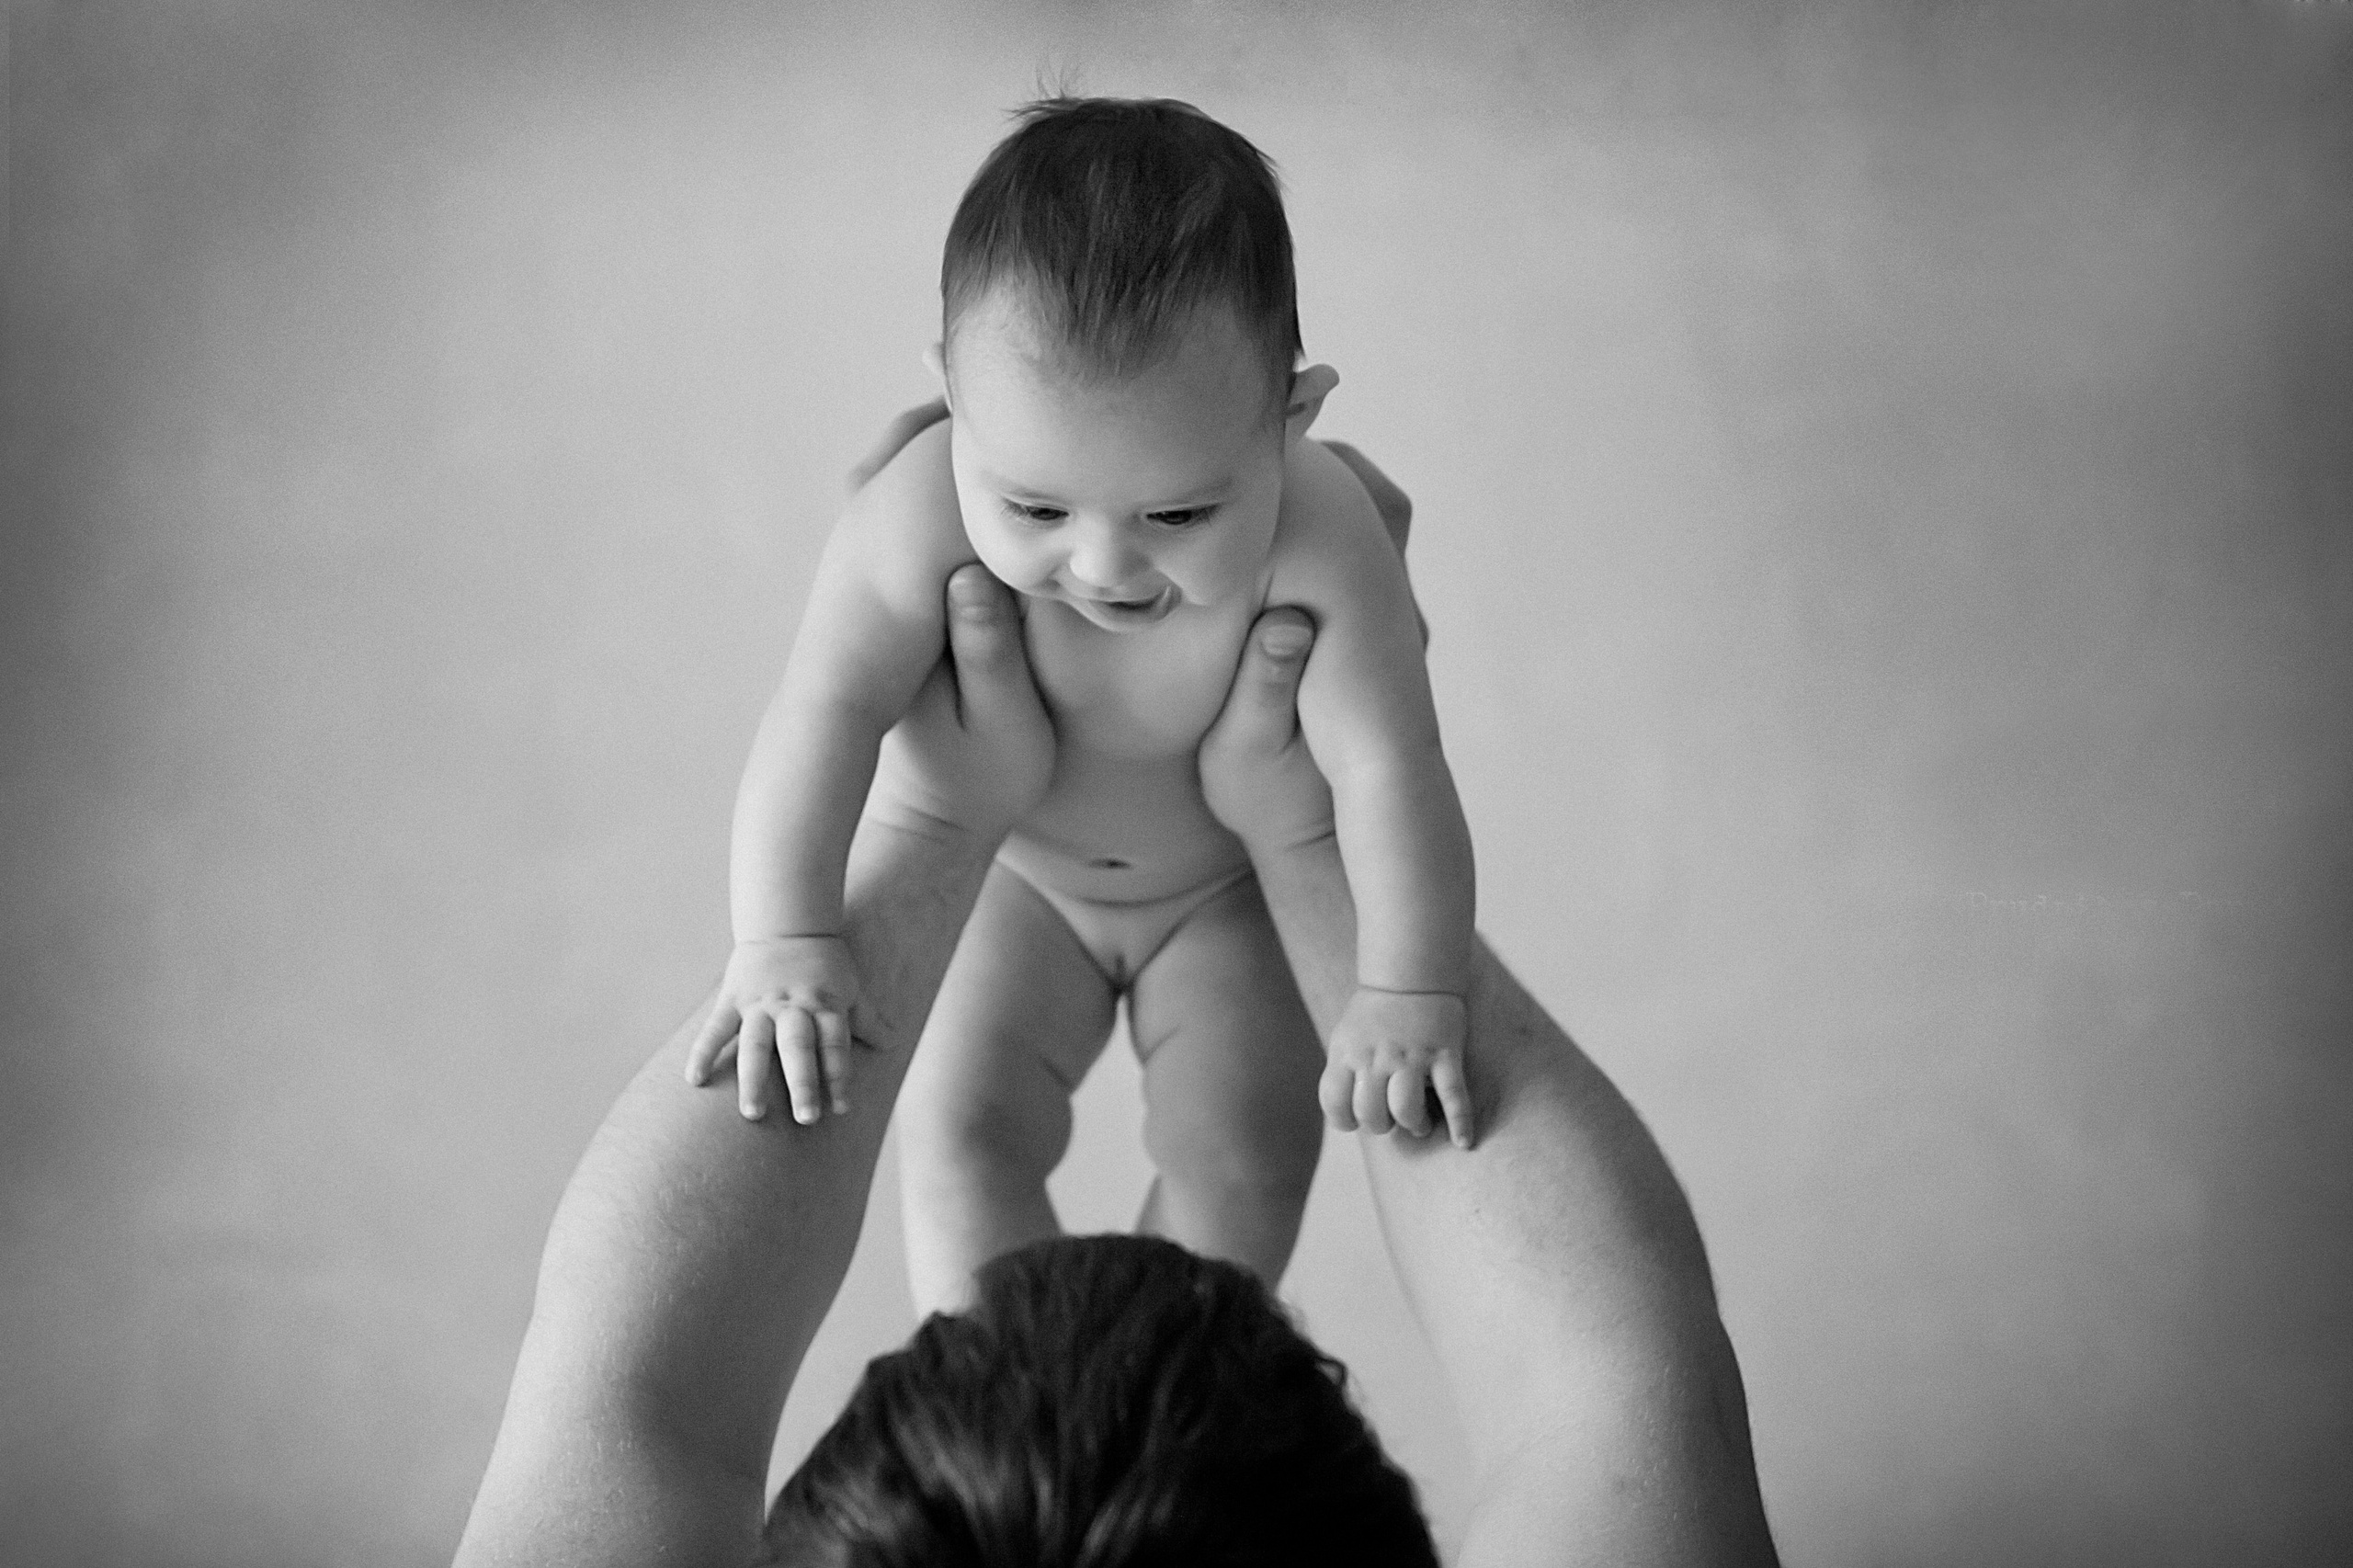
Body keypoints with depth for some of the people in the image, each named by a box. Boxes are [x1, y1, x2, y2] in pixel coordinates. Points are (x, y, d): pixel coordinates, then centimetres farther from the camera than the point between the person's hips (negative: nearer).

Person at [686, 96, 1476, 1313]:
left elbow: (1387, 770, -34)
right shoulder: (928, 512, -36)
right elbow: (826, 711, -38)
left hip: (1228, 886, 0)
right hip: (1005, 870, 1)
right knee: (961, 1128, -8)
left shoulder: (1321, 542, -37)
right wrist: (782, 939, -48)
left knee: (1244, 1150, -4)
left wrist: (1407, 992, -39)